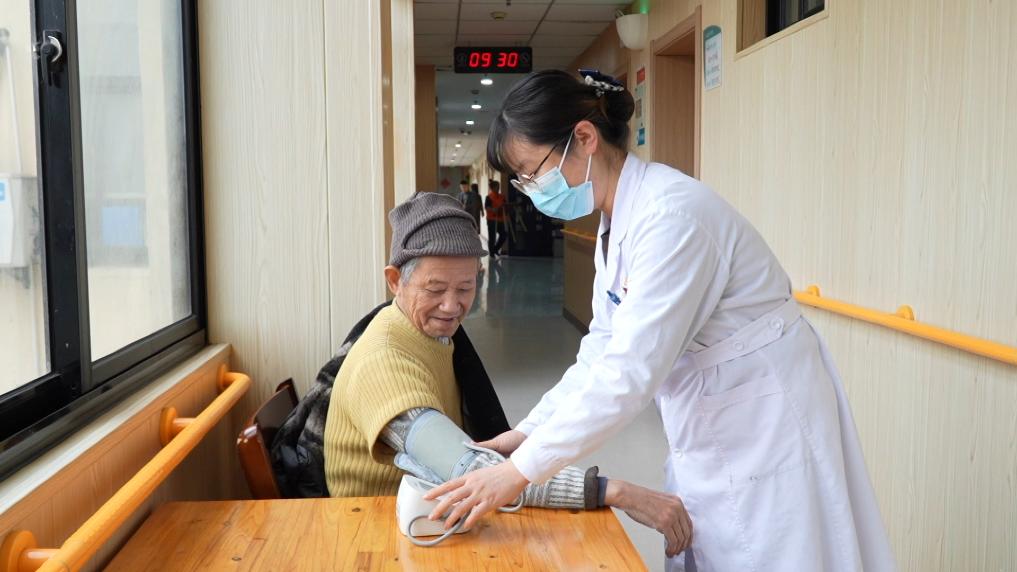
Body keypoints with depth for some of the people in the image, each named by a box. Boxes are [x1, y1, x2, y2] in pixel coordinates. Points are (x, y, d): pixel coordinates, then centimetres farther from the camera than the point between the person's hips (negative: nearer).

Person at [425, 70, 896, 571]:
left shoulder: (670, 212, -25)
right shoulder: (617, 223, 4)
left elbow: (632, 370, -30)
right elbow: (604, 352, 7)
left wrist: (523, 469, -26)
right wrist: (526, 433, 1)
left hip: (766, 431, -8)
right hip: (708, 436, 8)